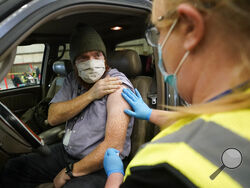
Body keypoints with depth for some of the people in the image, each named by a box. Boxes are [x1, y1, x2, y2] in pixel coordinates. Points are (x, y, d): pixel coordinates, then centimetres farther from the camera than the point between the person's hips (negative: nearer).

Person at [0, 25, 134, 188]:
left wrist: (71, 172, -17)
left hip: (99, 165, -6)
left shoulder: (117, 85, -18)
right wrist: (90, 94, -18)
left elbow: (114, 146, -25)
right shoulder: (73, 80, 6)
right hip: (66, 152, 7)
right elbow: (53, 117, -6)